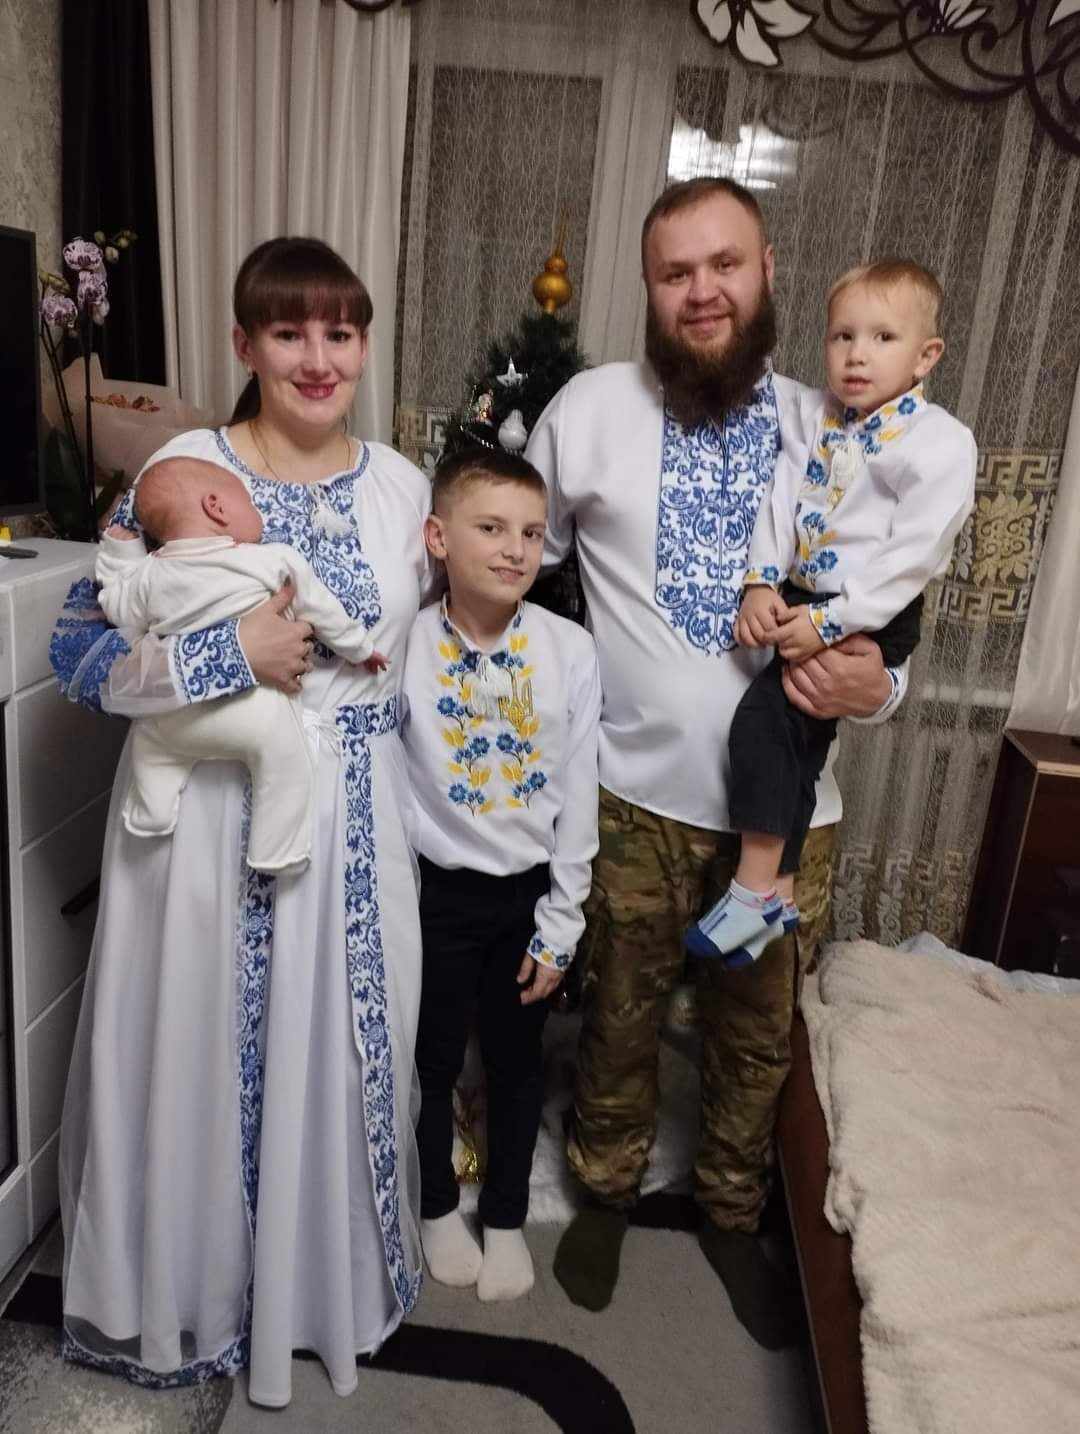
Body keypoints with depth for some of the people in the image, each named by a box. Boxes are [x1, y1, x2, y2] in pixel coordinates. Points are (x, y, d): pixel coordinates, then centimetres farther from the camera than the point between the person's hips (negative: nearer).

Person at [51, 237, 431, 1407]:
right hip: (217, 816, -3)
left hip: (355, 824, 4)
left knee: (344, 1055, 15)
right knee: (205, 1056, 11)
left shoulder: (400, 484, 5)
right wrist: (231, 655, -21)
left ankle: (326, 1276, 43)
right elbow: (78, 655, -10)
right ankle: (192, 1287, 40)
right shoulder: (183, 471, -8)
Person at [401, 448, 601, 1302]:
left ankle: (507, 1217, 43)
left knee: (517, 1061, 18)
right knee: (434, 1057, 18)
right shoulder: (402, 646, -14)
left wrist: (560, 925, -4)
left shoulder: (570, 651, -11)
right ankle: (439, 1207, 45)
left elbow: (578, 797, -6)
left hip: (531, 892, 1)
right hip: (439, 891, -1)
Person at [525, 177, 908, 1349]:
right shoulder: (591, 408, -2)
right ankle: (605, 1188, 47)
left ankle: (731, 1210, 47)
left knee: (757, 1032, 19)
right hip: (639, 796, -1)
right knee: (620, 1016, 18)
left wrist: (875, 681, -15)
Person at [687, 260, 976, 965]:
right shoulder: (819, 418, 6)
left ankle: (756, 888, -8)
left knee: (764, 715, -20)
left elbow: (915, 554, -19)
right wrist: (763, 582, -11)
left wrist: (831, 623, -23)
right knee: (798, 737, 12)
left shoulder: (940, 441, -13)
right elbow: (782, 501, 5)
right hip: (803, 603, 7)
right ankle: (781, 890, 26)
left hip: (873, 618, -7)